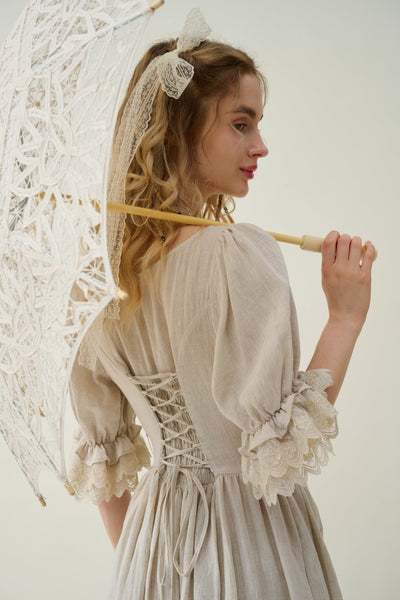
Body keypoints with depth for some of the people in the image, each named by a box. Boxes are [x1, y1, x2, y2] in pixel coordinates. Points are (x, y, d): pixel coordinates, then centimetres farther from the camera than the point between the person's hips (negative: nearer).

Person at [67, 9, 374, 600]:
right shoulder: (242, 255, -23)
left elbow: (101, 452, 4)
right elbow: (279, 451, -23)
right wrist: (346, 317, -17)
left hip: (154, 531, 5)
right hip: (248, 541, -5)